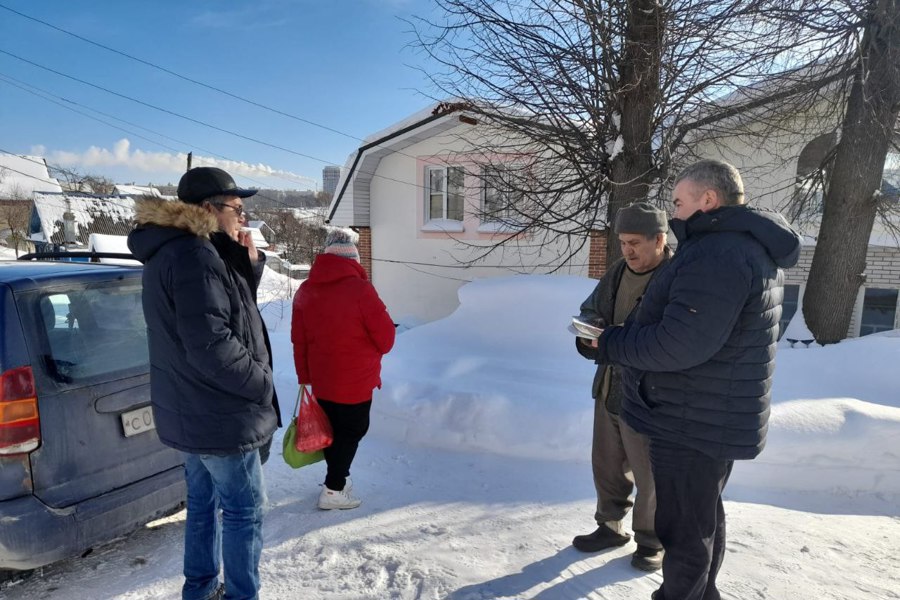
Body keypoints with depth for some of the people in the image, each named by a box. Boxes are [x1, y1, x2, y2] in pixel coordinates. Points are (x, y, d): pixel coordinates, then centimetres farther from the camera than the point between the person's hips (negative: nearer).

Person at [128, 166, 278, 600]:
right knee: (244, 511, 5)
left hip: (187, 411, 10)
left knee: (203, 501, 22)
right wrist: (262, 383, -16)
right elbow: (211, 346, -28)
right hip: (221, 414, -10)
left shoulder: (168, 253, 10)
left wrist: (244, 262, -1)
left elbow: (228, 306, 13)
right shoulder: (195, 257, -23)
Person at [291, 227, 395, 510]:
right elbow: (385, 337, -13)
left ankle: (338, 477, 34)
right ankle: (333, 490, 11)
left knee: (331, 429, 19)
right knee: (352, 430, 7)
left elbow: (298, 341, 8)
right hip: (355, 380, -6)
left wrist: (304, 376, 17)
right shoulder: (359, 288, -17)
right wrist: (375, 351, 9)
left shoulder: (305, 291, 2)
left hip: (321, 379, 6)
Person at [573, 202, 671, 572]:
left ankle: (651, 541, 30)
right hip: (608, 389, 8)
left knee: (650, 473, 9)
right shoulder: (618, 272, 8)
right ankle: (610, 526, 39)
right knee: (607, 464, 19)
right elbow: (589, 310, 17)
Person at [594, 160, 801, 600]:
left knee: (684, 528, 6)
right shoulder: (753, 249, 11)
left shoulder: (717, 254, -24)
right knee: (704, 517, 24)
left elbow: (678, 345, -30)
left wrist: (611, 344, -15)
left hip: (691, 424, -11)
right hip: (716, 419, 11)